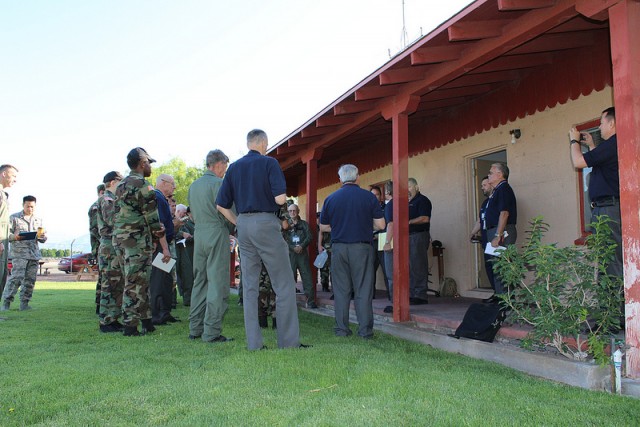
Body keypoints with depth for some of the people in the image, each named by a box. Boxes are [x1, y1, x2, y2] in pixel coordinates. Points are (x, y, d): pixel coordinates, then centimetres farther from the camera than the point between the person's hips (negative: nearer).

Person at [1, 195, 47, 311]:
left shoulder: (38, 220, 17)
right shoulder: (14, 218, 4)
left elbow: (43, 239, 19)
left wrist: (42, 237, -4)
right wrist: (14, 236, -20)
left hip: (34, 254, 5)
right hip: (19, 253, -5)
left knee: (30, 279, 3)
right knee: (17, 277, -13)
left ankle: (24, 303, 11)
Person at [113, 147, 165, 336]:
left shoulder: (121, 185, 19)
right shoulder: (142, 185, -11)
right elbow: (152, 215, -12)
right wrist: (159, 231, 5)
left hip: (120, 239, 9)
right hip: (137, 240, -9)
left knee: (138, 282, 15)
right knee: (135, 284, -5)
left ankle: (146, 321, 22)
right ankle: (130, 326, -2)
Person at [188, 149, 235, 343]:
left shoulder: (193, 185, 15)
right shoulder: (218, 183, -9)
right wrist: (229, 230, 4)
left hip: (199, 233, 8)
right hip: (217, 234, -8)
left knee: (199, 282, 13)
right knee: (218, 284, -5)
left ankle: (195, 329, 17)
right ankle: (212, 332, -5)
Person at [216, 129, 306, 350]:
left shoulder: (234, 167, 11)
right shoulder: (269, 163, -4)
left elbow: (221, 205, 8)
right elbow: (280, 198, -14)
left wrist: (239, 223, 17)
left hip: (244, 224, 6)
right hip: (266, 224, -6)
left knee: (249, 286, 9)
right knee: (284, 284, 1)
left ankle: (253, 342, 12)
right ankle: (289, 340, 2)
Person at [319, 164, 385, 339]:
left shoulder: (330, 198, 3)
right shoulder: (369, 197, -2)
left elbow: (323, 227, 8)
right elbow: (380, 225, -1)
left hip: (339, 247, 2)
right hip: (362, 247, -1)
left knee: (341, 290, 8)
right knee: (363, 290, 3)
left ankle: (342, 328, 11)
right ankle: (365, 330, 4)